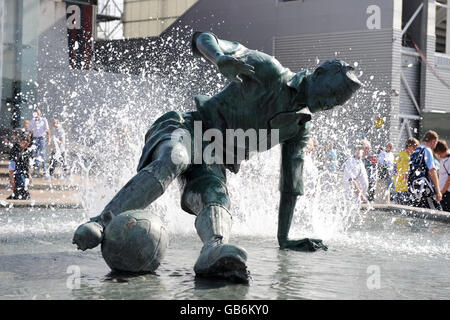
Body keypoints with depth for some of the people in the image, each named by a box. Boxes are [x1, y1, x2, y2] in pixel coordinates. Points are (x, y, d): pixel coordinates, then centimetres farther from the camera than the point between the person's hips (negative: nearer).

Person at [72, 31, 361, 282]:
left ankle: (215, 250, -64)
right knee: (172, 162, -38)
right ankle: (101, 224, -45)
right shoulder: (269, 71, -5)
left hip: (213, 161, 4)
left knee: (218, 197, -31)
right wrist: (223, 59, -29)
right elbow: (204, 38, -4)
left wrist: (284, 238, 13)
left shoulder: (300, 127, 11)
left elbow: (291, 184, 16)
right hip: (187, 129, -4)